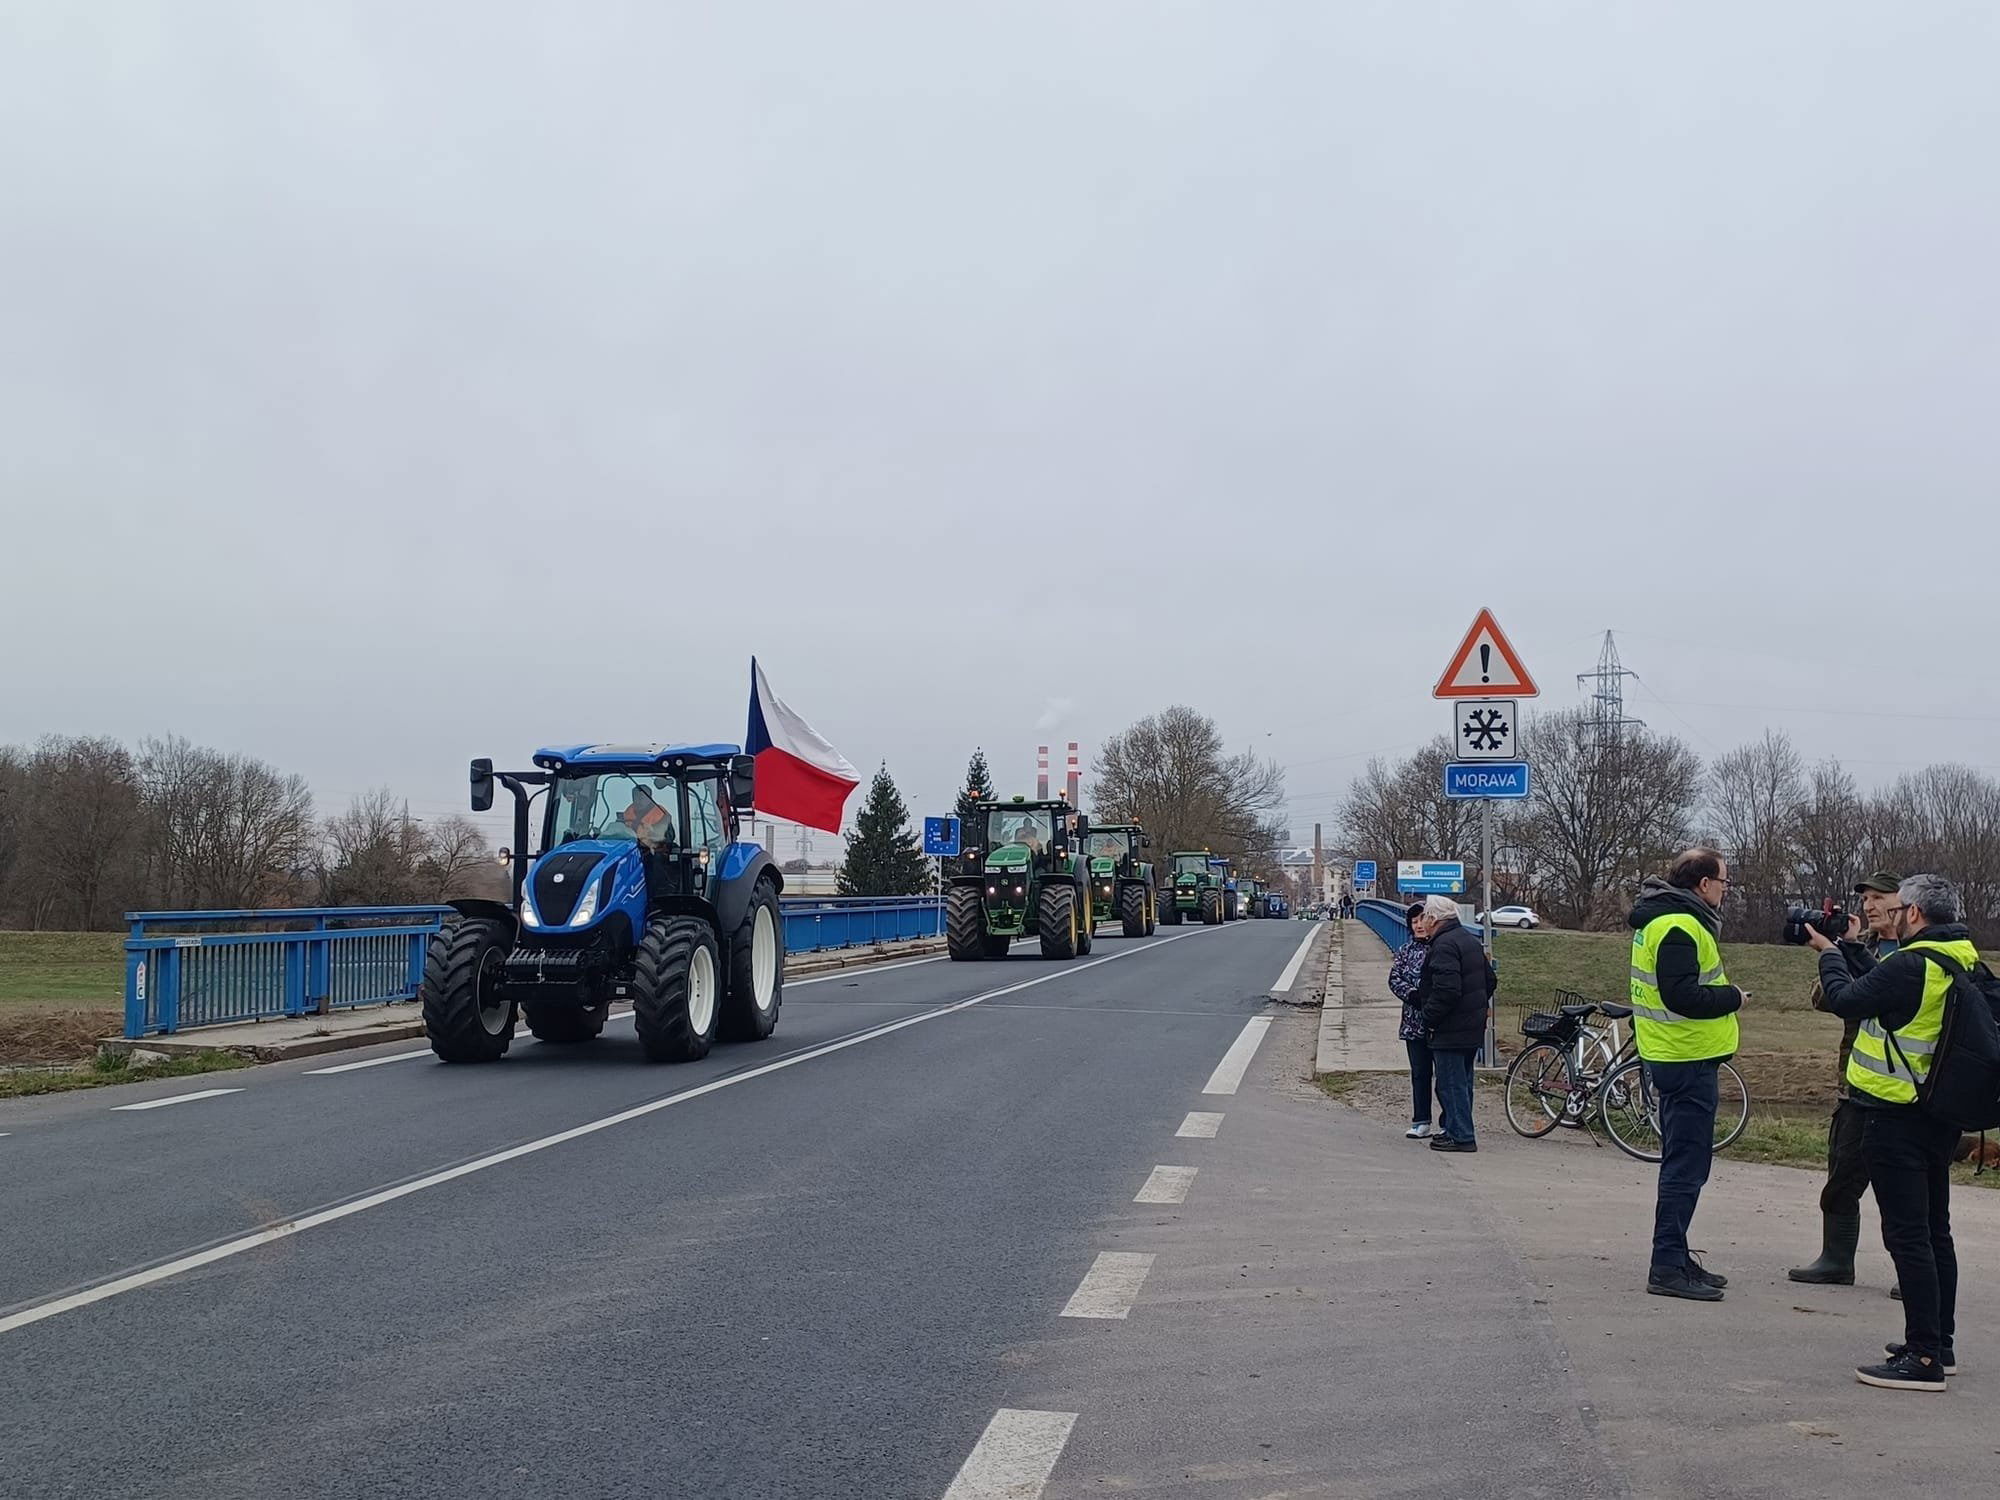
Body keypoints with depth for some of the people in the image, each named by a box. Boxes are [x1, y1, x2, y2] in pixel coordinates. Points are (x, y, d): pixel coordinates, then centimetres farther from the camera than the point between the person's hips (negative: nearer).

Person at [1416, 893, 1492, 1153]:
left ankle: (1461, 1136, -4)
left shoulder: (1444, 945, -19)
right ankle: (1455, 1129, 26)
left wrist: (1429, 1018, -17)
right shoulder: (1470, 940, 15)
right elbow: (1489, 979, 22)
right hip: (1473, 1025, 10)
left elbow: (1446, 989, -27)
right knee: (1461, 1080, 17)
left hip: (1451, 1030, -10)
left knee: (1451, 1082, -5)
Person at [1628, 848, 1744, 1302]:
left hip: (1675, 1058, 11)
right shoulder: (1679, 927, -19)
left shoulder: (1663, 919, 14)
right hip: (1687, 1060, -11)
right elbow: (1682, 996, -27)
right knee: (1686, 1167, -7)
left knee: (1683, 1165, 17)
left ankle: (1675, 1259, 25)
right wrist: (1732, 997, -13)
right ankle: (1668, 1268, -5)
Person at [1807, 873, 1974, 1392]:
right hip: (1940, 1116, 10)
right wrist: (1848, 950, 20)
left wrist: (1829, 953, 5)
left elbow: (1845, 999, -12)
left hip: (1897, 1117, -9)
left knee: (1907, 1235, -6)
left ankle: (1923, 1358, -4)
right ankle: (1940, 1343, 29)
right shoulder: (1963, 961, 7)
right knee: (1934, 1230, 18)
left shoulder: (1912, 966, -20)